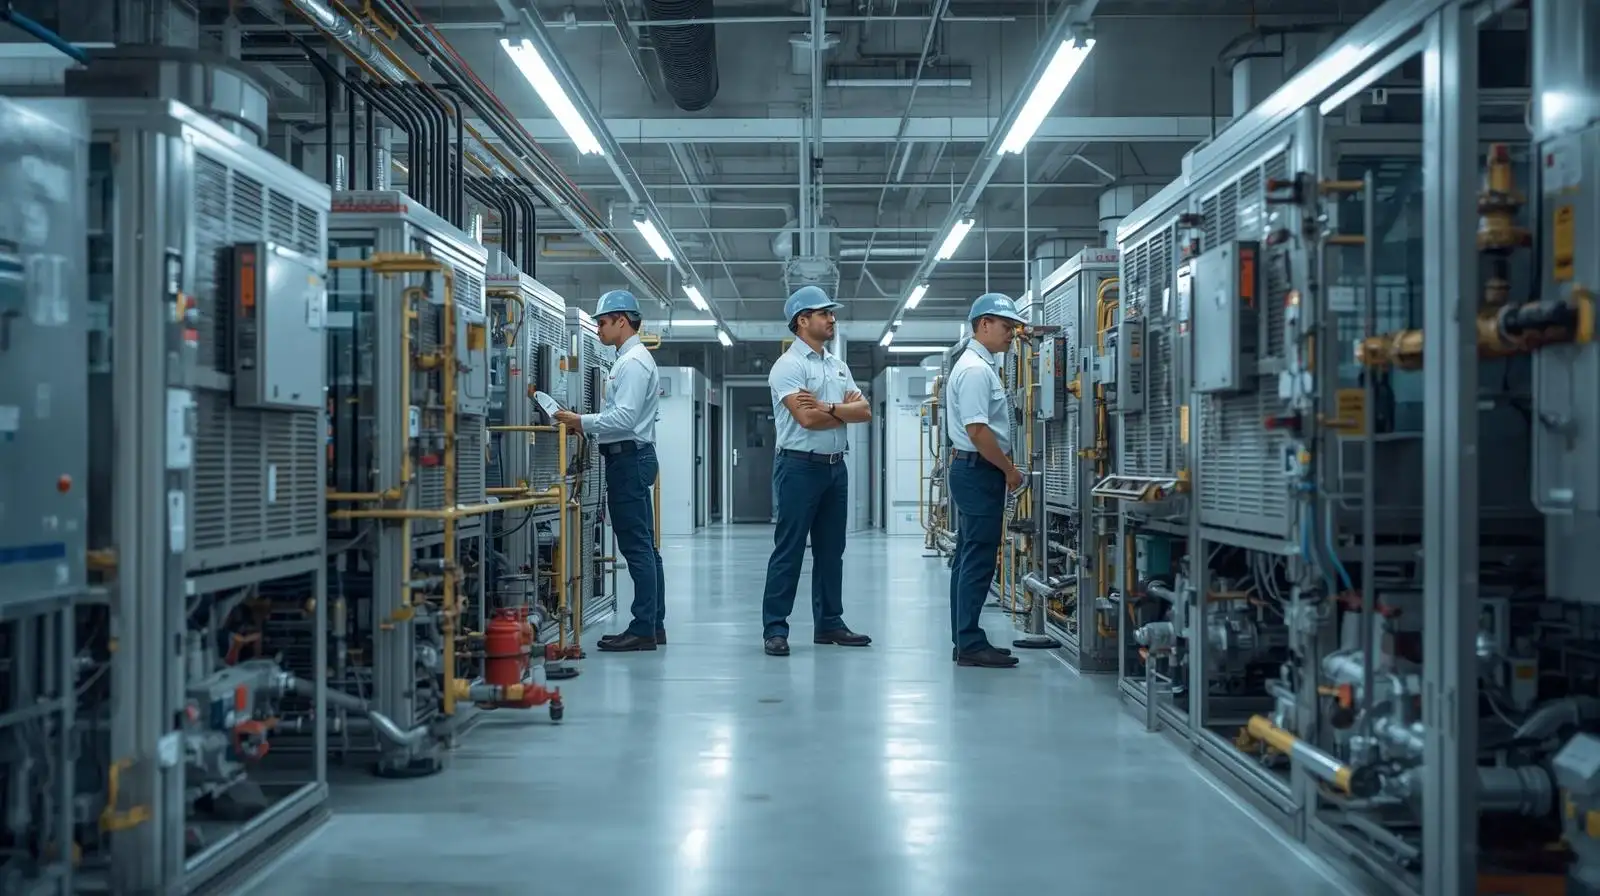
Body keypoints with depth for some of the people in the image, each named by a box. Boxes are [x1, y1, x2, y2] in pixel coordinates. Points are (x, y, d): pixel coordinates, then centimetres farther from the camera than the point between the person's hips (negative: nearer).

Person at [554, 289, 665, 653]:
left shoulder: (633, 362, -13)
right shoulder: (629, 359, 19)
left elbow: (624, 417, -21)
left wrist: (581, 421, -15)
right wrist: (585, 426, 11)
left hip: (629, 458, -11)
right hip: (629, 457, 11)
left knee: (637, 547, -9)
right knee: (644, 546, 12)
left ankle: (643, 629, -7)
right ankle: (653, 626, 17)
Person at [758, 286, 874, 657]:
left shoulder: (838, 365, 15)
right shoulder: (788, 365, -8)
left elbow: (864, 411, 4)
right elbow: (807, 419, -20)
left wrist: (827, 408, -13)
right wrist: (845, 409, -4)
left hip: (835, 466, 8)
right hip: (800, 465, -8)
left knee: (831, 550, 12)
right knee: (789, 550, -5)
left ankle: (829, 623, 20)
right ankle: (774, 628, -1)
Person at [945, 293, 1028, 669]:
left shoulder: (978, 366, 18)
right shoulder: (976, 370, -16)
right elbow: (977, 430, -22)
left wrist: (1004, 468, 19)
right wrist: (1009, 469, -13)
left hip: (971, 469, 11)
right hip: (980, 470, -11)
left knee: (969, 559, 13)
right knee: (979, 562, -9)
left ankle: (965, 640, 18)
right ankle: (970, 644, -7)